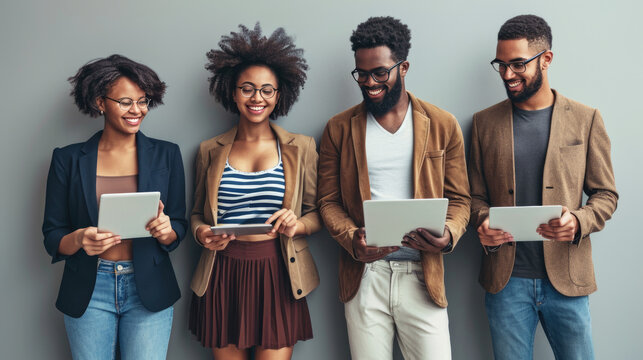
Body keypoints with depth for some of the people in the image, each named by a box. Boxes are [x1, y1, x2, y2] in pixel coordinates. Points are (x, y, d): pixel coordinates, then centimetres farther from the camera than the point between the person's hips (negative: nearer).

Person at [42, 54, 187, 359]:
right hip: (89, 291, 0)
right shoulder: (68, 159, 1)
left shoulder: (166, 155, 3)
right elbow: (52, 236, 2)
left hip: (148, 288, 0)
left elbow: (179, 229, 5)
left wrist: (166, 230, -18)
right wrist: (79, 240, -19)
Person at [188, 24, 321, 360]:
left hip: (276, 273, -1)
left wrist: (298, 225, -14)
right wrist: (201, 233, -6)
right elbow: (198, 212, 15)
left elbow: (317, 212, 7)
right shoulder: (210, 150, 9)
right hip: (222, 275, 1)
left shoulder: (301, 148, 5)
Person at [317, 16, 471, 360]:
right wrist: (351, 239, -13)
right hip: (363, 274, 1)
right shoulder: (339, 129, 5)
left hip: (422, 275, 0)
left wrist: (448, 235, -14)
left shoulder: (442, 125, 4)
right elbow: (328, 200, 6)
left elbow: (458, 198, 7)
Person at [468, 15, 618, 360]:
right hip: (506, 279, 1)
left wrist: (579, 222, -16)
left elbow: (606, 195, 4)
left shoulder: (585, 119, 2)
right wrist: (483, 222, -12)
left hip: (566, 278, 0)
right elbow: (476, 195, 10)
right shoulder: (485, 122, 5)